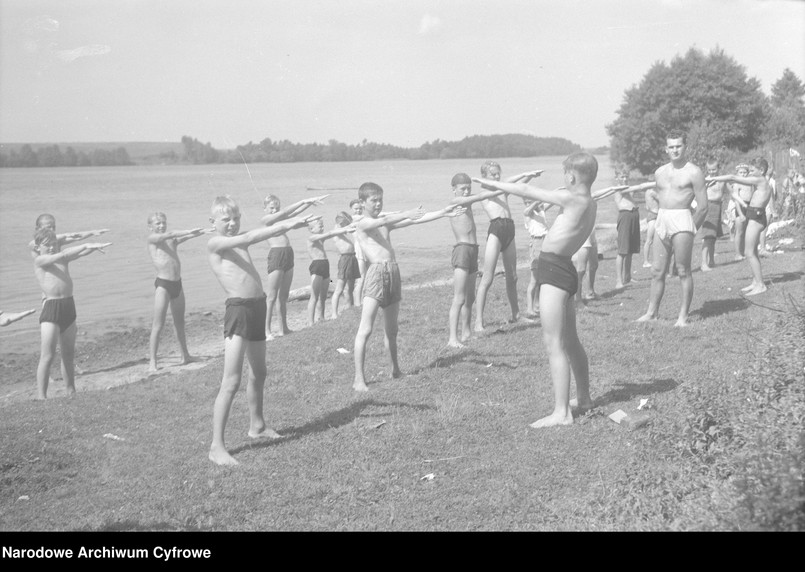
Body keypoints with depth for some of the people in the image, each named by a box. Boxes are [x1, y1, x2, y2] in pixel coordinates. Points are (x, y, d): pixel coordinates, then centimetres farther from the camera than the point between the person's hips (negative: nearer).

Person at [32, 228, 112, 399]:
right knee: (48, 356, -8)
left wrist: (93, 247, -25)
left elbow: (79, 253, -4)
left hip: (69, 306, 6)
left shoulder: (63, 258, 11)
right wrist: (87, 245, -25)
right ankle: (41, 396, -3)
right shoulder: (39, 261, -5)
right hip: (51, 309, -6)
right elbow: (62, 255, -20)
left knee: (69, 354, 15)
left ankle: (71, 392, 26)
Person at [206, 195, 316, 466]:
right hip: (239, 309, -9)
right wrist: (286, 225, -22)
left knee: (259, 373, 23)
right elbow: (249, 238, -20)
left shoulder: (239, 240, 15)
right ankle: (216, 446, -10)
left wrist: (293, 217, -5)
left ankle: (257, 425, 42)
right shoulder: (214, 243, -7)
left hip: (258, 307, 9)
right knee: (231, 381, -13)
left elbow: (267, 226, 9)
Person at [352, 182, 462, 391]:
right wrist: (407, 214, -35)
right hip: (376, 273, -7)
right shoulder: (362, 224, -1)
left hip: (393, 272, 7)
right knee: (365, 330, -11)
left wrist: (443, 213, 8)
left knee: (391, 330, 16)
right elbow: (383, 222, -21)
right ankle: (359, 379, -10)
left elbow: (415, 220, 14)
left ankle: (395, 369, 31)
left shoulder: (385, 221, 19)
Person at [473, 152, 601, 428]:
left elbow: (527, 192, -8)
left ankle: (561, 413, -11)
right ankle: (584, 398, 35)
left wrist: (495, 184, 4)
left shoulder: (573, 199, -14)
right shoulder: (589, 204, 11)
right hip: (563, 271, 10)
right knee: (569, 340, 21)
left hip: (554, 269, -10)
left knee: (554, 343, -10)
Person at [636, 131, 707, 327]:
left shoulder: (693, 172, -4)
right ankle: (652, 312, 12)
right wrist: (661, 219, 11)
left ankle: (683, 315, 1)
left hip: (681, 221, -6)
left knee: (683, 271, -3)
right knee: (657, 271, 6)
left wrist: (691, 229, -3)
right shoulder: (659, 172, 14)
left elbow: (703, 207, -5)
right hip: (661, 222, 6)